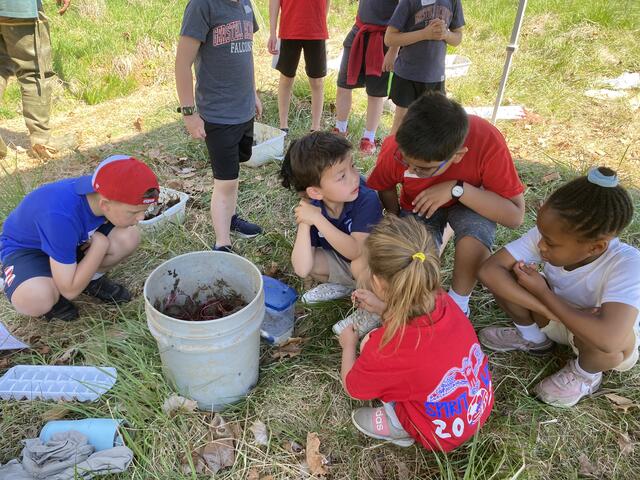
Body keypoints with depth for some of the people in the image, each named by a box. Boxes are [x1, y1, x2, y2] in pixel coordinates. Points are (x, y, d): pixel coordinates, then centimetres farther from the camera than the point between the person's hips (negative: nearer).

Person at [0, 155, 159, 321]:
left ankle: (92, 280, 6)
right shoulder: (61, 216, -41)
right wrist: (100, 244, -27)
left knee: (129, 237, -20)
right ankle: (49, 291, 0)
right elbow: (70, 290, -32)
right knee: (38, 299, -36)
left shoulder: (105, 191, -24)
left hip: (75, 240, 6)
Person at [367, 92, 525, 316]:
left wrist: (457, 189, -38)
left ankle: (458, 303, -6)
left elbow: (515, 216, -29)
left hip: (469, 200, 0)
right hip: (419, 206, 1)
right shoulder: (395, 149, -28)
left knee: (474, 237, -35)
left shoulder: (487, 142, -34)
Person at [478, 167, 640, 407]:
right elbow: (489, 270, -31)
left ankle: (585, 373, 0)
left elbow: (608, 339, -49)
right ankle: (533, 338, 11)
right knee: (504, 275, -19)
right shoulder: (550, 234, -27)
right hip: (557, 319, 4)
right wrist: (549, 310, -38)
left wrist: (543, 292, -36)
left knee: (595, 333, -39)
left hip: (610, 350, -3)